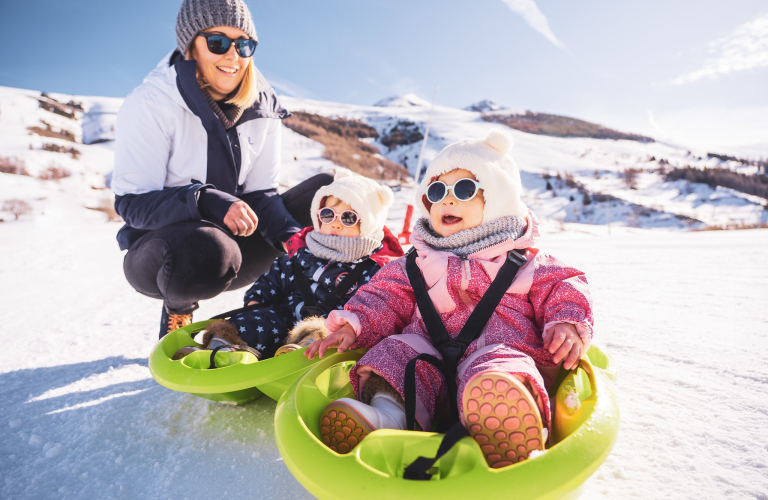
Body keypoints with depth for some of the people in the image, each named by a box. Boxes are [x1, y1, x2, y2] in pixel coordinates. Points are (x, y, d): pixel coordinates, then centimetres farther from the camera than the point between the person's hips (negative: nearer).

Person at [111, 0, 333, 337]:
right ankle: (178, 306, -4)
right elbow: (131, 202, -18)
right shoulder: (150, 105, -16)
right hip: (155, 247, -4)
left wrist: (292, 237, -20)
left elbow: (260, 193, -1)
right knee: (207, 250, -42)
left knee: (329, 193, -10)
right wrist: (207, 202, -36)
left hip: (232, 239, 5)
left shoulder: (261, 107, -2)